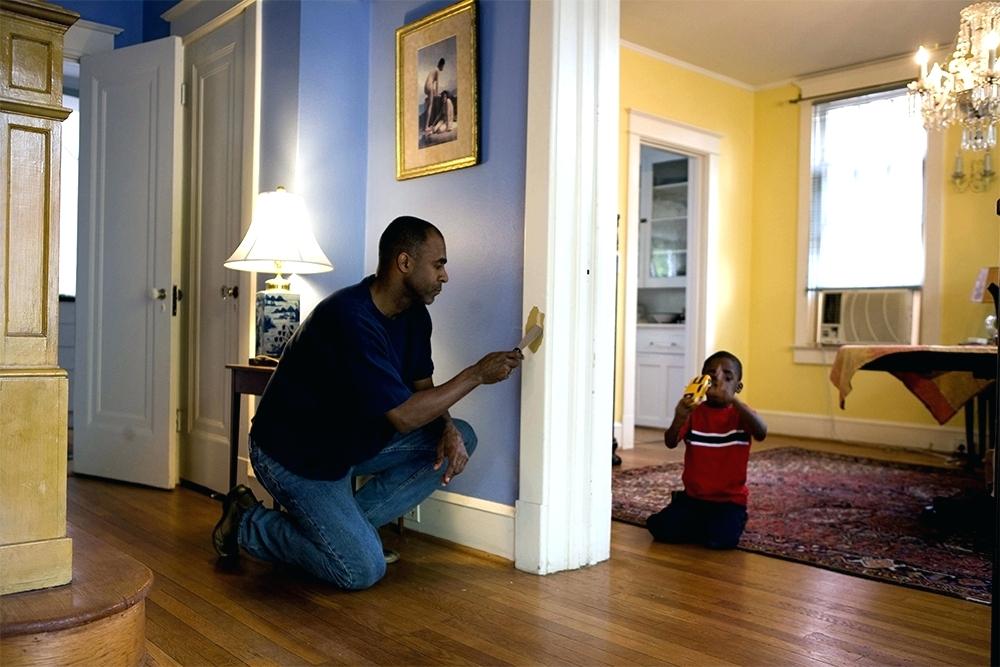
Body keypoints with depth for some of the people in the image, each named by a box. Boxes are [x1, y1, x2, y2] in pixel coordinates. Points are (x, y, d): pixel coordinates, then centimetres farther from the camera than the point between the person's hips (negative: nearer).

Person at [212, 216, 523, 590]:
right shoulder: (351, 319, -31)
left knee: (461, 438, -4)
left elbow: (422, 387, 7)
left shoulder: (413, 314, -2)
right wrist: (477, 374, -24)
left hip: (355, 439, 9)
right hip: (294, 453, -9)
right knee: (363, 570, -17)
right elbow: (404, 415, -31)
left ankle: (345, 526, 1)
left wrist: (448, 428, -14)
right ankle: (248, 525, 5)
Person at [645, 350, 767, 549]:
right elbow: (670, 443, -16)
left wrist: (732, 400, -38)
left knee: (720, 539, -27)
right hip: (693, 496, 2)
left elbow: (761, 433, -26)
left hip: (730, 499, -2)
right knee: (661, 528, -18)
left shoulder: (741, 414, -3)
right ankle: (699, 524, 13)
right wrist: (678, 420, -38)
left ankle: (731, 522, 9)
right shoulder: (693, 413, 0)